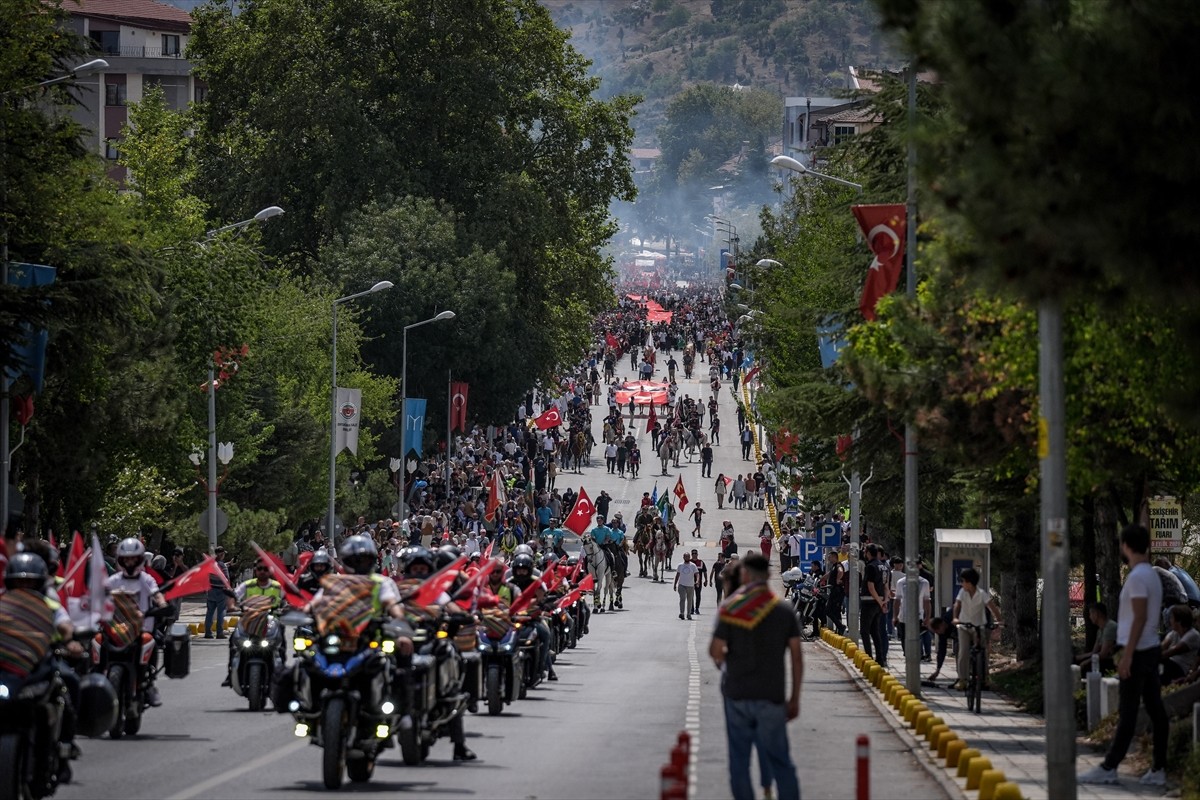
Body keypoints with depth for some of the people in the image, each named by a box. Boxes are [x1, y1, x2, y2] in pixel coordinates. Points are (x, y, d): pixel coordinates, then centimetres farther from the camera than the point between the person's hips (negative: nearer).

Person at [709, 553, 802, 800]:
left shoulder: (731, 608, -4)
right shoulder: (784, 611, 1)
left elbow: (715, 650, -9)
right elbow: (796, 658, 1)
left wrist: (722, 660, 14)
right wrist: (794, 699, 7)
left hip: (737, 693, -1)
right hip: (771, 696, 1)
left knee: (739, 761, 9)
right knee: (779, 761, 3)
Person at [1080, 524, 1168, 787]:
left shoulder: (1137, 576, -16)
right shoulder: (1151, 574, 14)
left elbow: (1139, 618, -21)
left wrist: (1127, 655, -21)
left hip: (1138, 651, -10)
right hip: (1151, 648, 10)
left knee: (1128, 712, -7)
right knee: (1155, 709, 6)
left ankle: (1109, 768, -4)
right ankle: (1158, 769, 5)